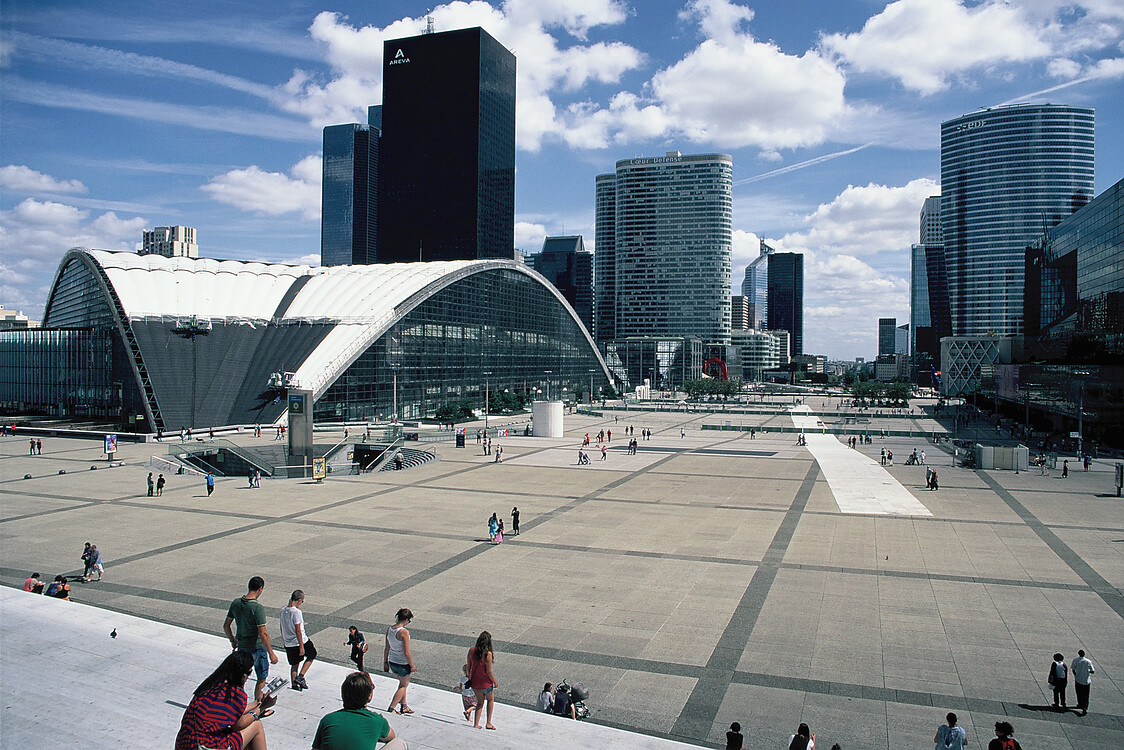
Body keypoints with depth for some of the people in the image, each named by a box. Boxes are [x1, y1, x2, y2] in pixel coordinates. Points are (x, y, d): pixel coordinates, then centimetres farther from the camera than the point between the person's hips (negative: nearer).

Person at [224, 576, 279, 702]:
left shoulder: (235, 603, -3)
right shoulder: (258, 608, -23)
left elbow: (226, 626, 8)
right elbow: (262, 634, -25)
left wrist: (233, 641, 24)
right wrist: (271, 654, -18)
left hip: (241, 646, 6)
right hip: (257, 648, -6)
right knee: (261, 679, 12)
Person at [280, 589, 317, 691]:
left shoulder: (283, 610, 1)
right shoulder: (296, 612, -22)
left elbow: (282, 628, 14)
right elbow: (298, 631, -22)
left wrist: (283, 639, 28)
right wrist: (301, 647, -17)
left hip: (288, 644, 7)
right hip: (300, 641, -7)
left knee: (294, 664, 19)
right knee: (311, 655, 17)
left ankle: (294, 684, 25)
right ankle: (300, 677, 8)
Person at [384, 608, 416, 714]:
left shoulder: (389, 629, -4)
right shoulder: (404, 632, -25)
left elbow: (386, 648, 5)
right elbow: (406, 652, -22)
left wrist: (385, 662, 16)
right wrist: (412, 666, -10)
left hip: (392, 662, 7)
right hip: (403, 664, -7)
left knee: (402, 683, 26)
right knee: (404, 685, 16)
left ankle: (403, 706, 37)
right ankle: (390, 709, 16)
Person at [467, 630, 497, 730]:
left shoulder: (471, 650, -10)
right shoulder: (488, 654, -24)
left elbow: (468, 666, 0)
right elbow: (489, 671, -19)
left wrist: (469, 677, 17)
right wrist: (495, 682, -4)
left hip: (474, 682, 4)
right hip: (485, 683, -4)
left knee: (480, 702, 25)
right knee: (490, 700, 24)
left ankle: (476, 724, 23)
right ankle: (488, 723, 25)